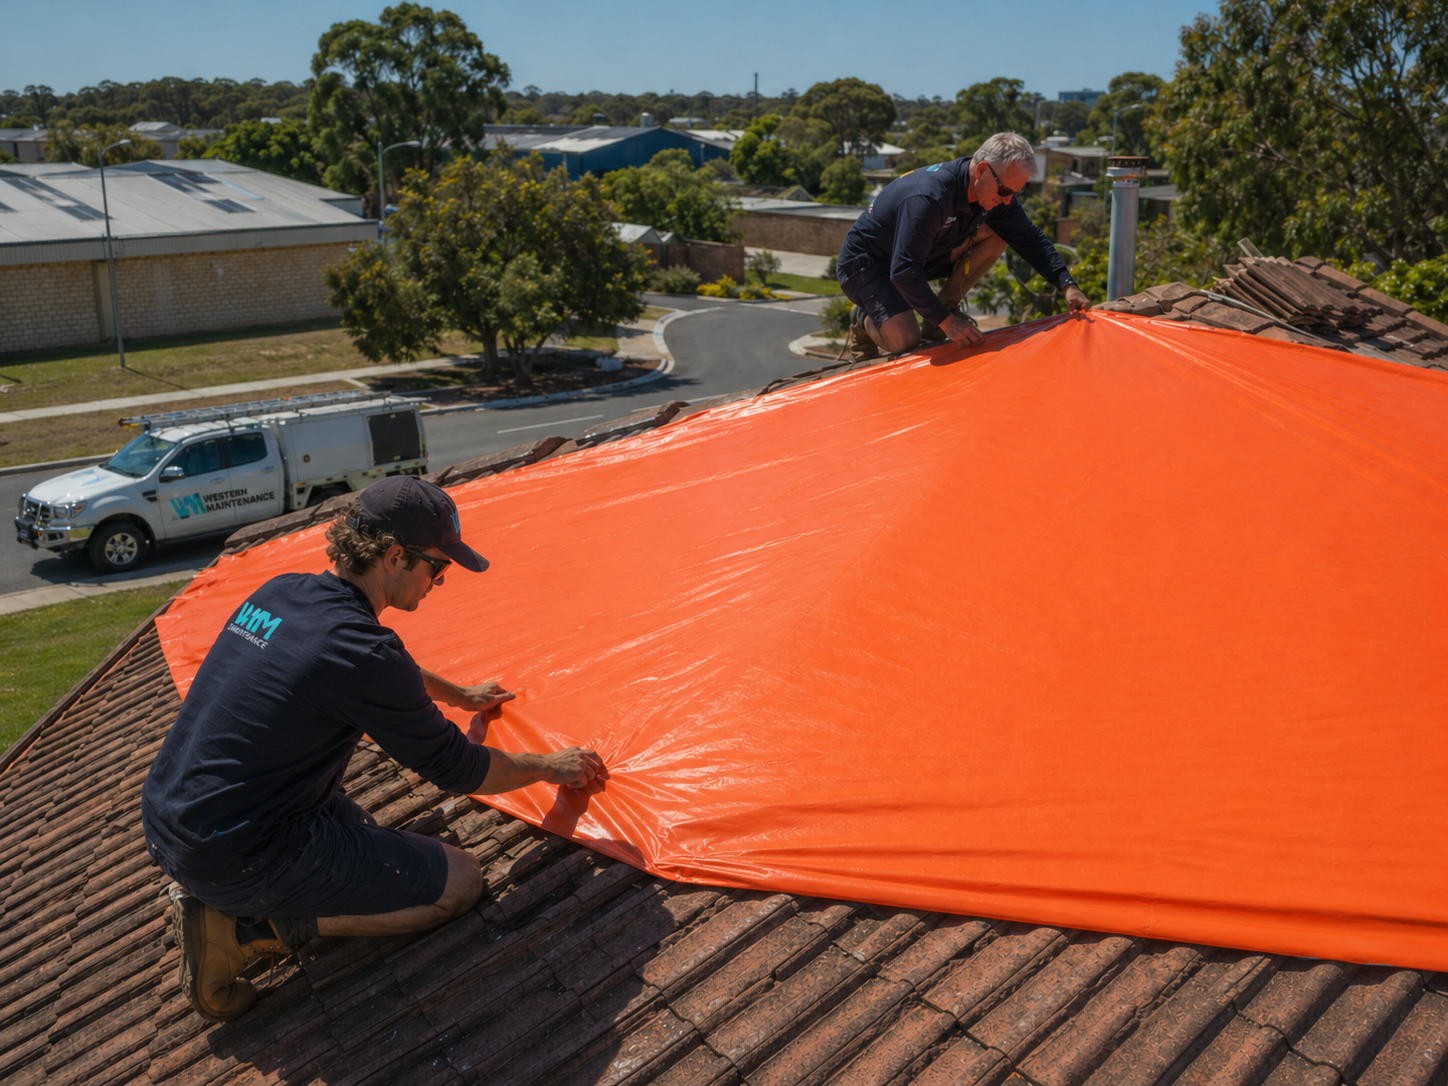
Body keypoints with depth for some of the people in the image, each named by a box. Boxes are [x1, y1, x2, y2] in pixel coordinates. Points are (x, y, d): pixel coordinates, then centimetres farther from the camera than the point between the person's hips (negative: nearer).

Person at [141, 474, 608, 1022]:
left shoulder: (280, 592, 3)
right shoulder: (355, 645, -23)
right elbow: (457, 770, -11)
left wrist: (458, 694, 37)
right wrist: (549, 767, 5)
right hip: (236, 861, -9)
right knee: (461, 882, -2)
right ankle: (246, 928, -6)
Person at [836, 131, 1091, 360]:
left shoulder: (996, 191, -10)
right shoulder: (929, 196, -36)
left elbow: (1030, 238, 2)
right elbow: (903, 272, -38)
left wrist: (1067, 286, -7)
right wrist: (947, 323, -36)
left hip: (922, 256, 8)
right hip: (866, 263, -7)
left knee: (997, 233, -9)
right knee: (904, 340, -30)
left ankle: (947, 306, 1)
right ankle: (866, 320, 3)